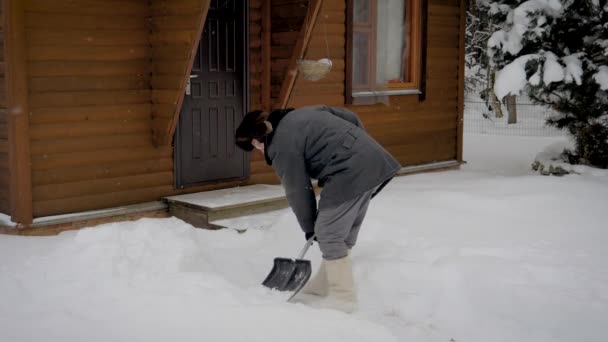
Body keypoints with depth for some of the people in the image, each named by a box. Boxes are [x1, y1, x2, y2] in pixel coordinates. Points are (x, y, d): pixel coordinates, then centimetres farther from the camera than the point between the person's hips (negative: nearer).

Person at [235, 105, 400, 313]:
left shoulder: (282, 146, -5)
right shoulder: (300, 114, 20)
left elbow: (297, 190, 1)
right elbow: (351, 118, 22)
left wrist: (309, 227, 14)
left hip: (351, 173, -10)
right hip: (375, 160, 10)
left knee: (328, 234, 1)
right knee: (345, 232, 18)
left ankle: (343, 297, 7)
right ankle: (326, 284, 31)